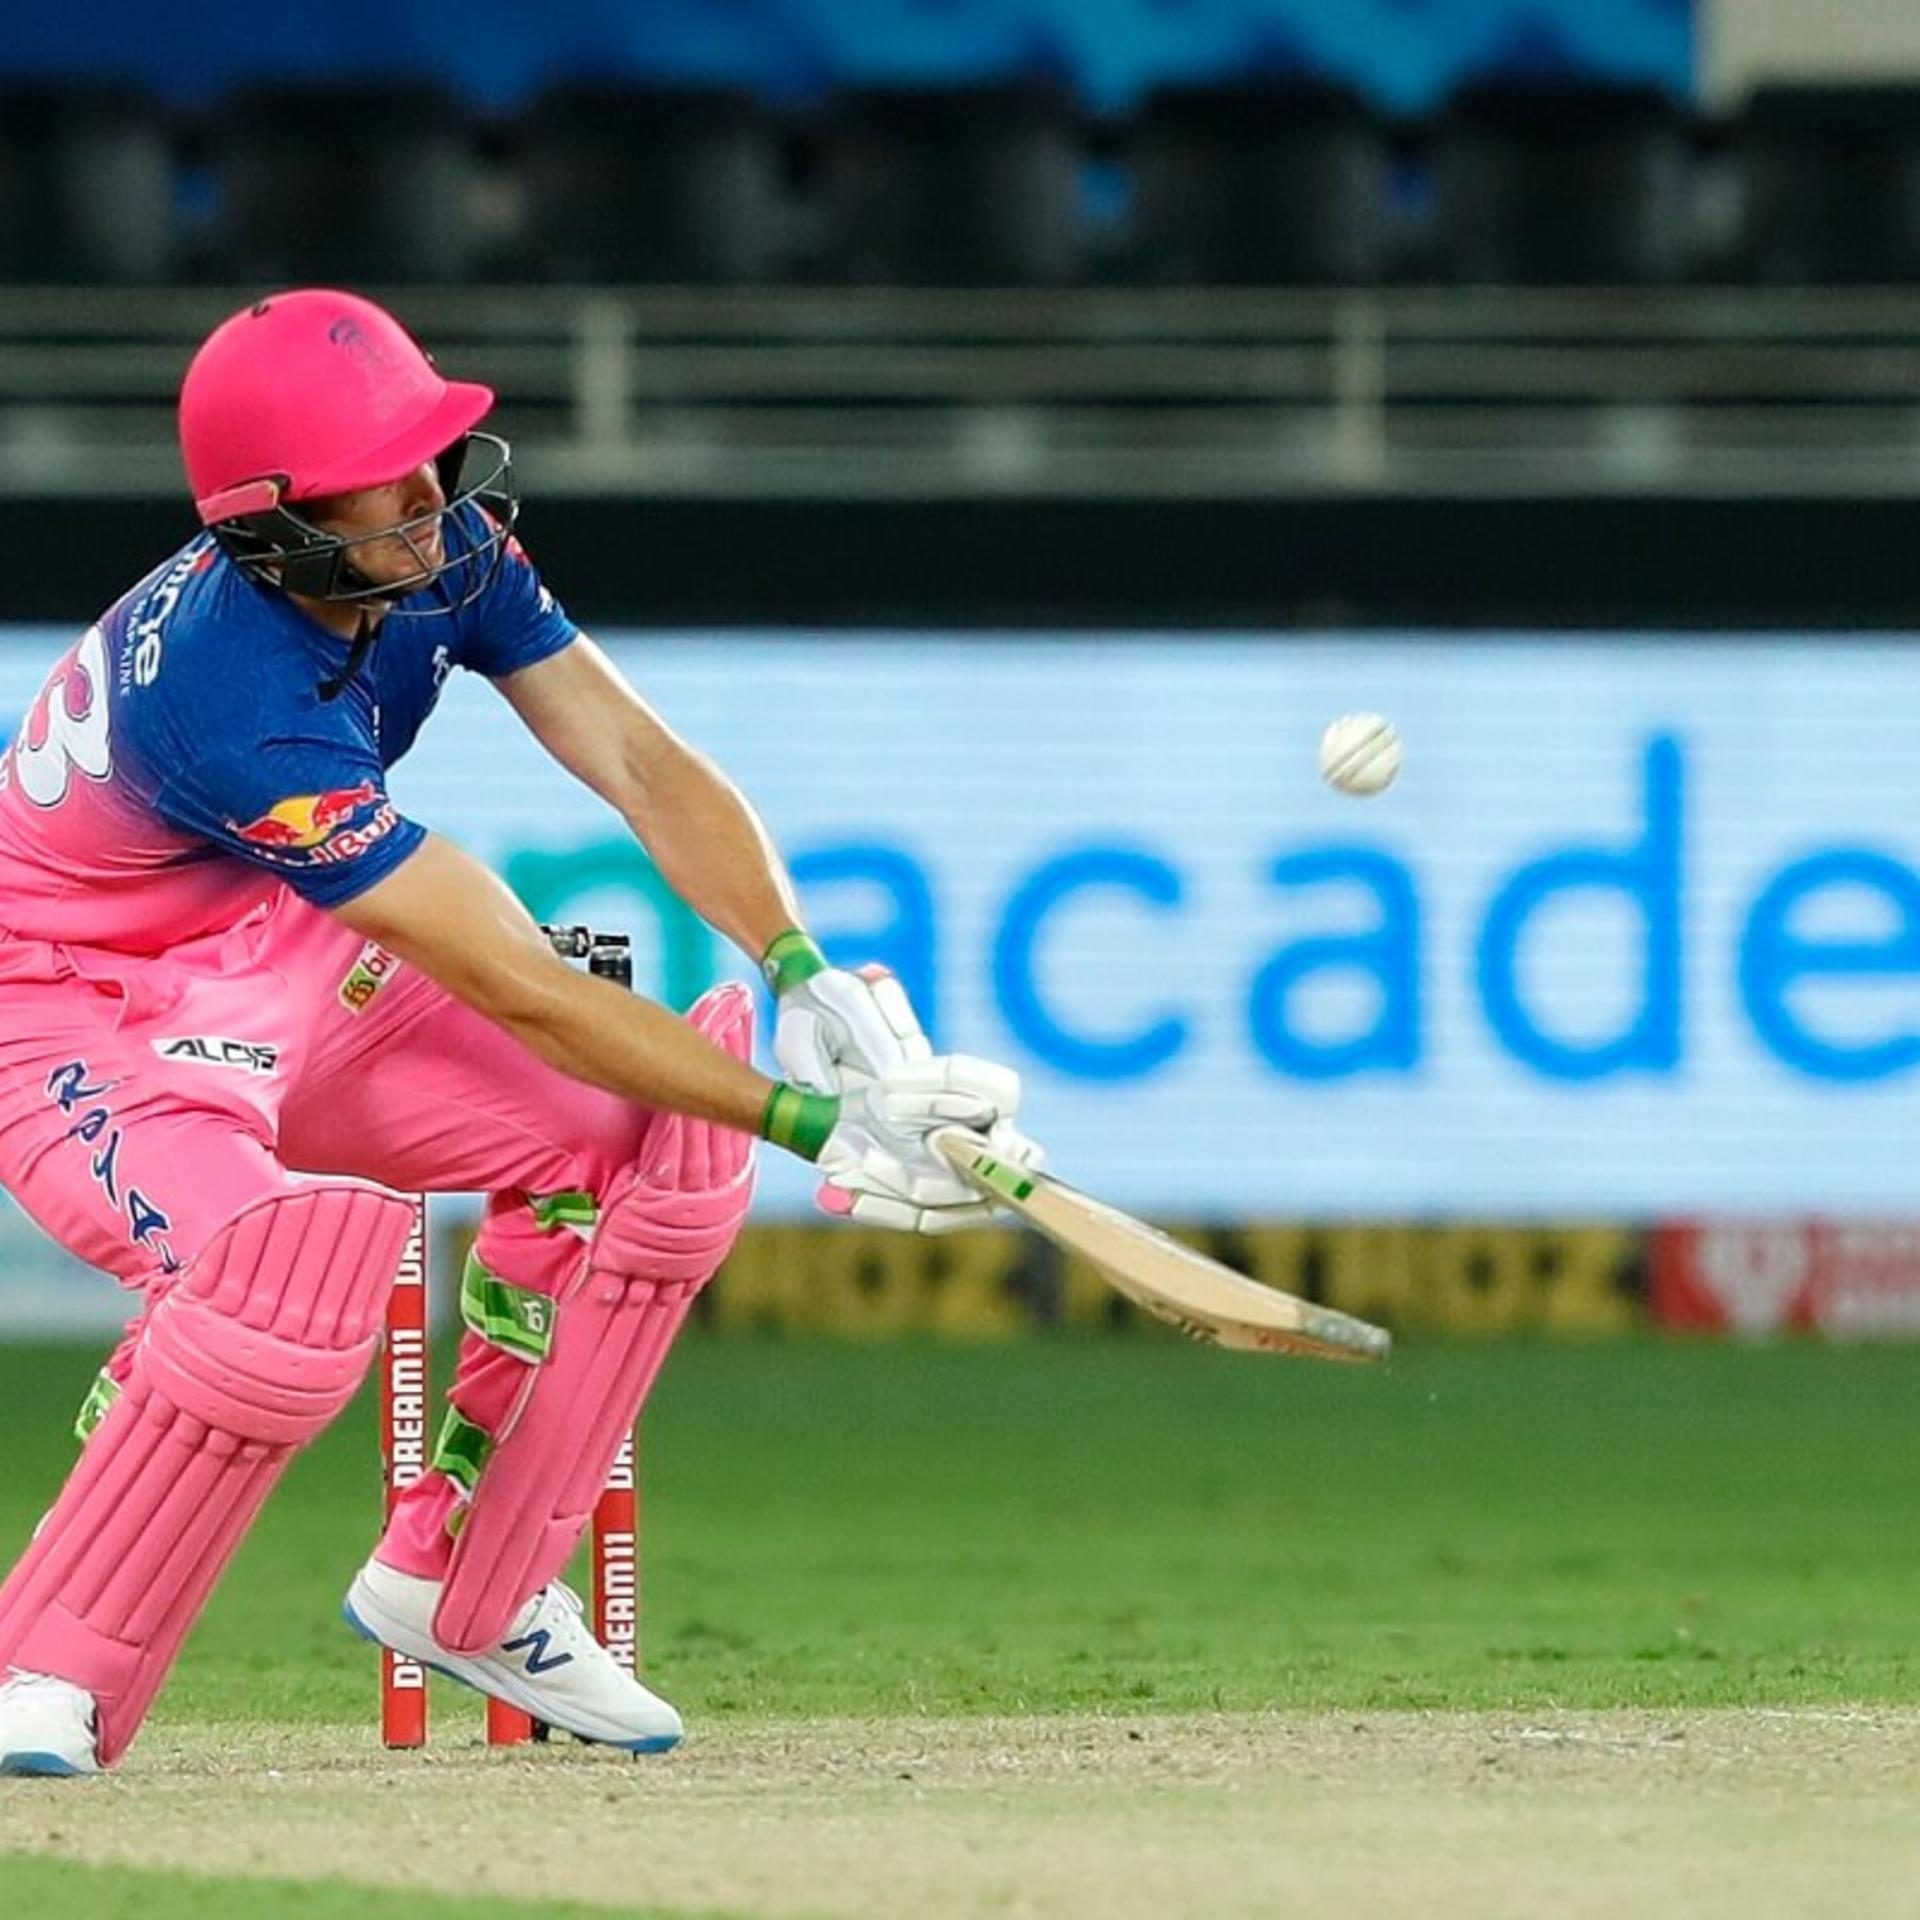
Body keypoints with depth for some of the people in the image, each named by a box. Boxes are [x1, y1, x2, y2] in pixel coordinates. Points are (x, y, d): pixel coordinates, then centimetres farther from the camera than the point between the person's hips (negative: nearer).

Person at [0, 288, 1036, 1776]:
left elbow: (642, 765, -9)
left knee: (640, 1128, -4)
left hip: (282, 985, 9)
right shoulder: (236, 703, -36)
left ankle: (460, 1592, 7)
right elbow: (520, 991, -34)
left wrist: (808, 983, -26)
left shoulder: (447, 550, -12)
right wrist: (818, 1123, -35)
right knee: (294, 1257, -37)